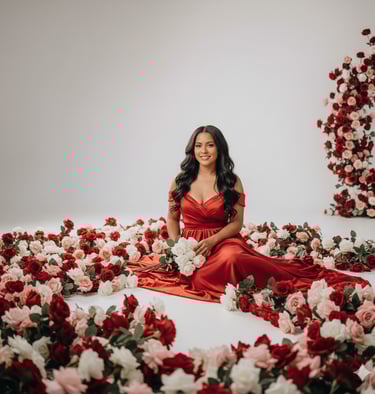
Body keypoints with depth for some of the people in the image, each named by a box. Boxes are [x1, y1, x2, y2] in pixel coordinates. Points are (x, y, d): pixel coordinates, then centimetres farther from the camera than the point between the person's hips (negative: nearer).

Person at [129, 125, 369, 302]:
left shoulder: (231, 181, 0)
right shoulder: (181, 181, 5)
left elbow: (237, 223, -1)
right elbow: (172, 218, 13)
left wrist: (212, 241, -17)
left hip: (222, 241, -2)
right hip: (189, 245, 2)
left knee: (231, 259, -41)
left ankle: (276, 281, -20)